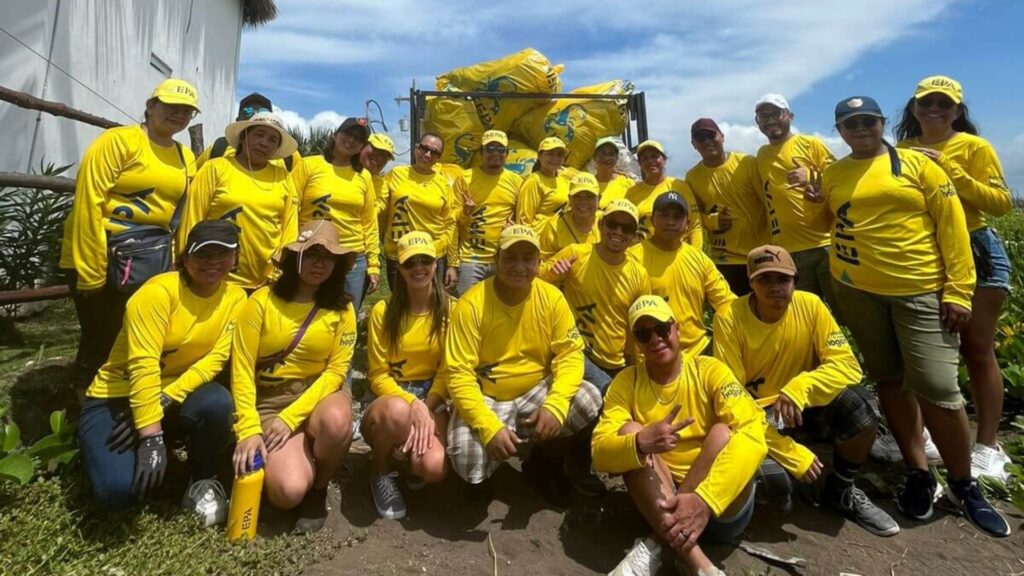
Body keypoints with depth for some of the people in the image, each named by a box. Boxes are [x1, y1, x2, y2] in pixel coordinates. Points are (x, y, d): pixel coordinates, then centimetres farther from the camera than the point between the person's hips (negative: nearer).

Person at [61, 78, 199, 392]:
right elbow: (88, 203, -14)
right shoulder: (119, 140, -9)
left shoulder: (186, 157, 9)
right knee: (100, 341, 3)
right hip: (99, 259, -5)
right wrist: (91, 270, -17)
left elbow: (184, 215, 10)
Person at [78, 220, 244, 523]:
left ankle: (203, 484, -5)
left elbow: (216, 359, -12)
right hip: (114, 399, -3)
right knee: (118, 488, -23)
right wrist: (151, 437, -31)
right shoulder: (158, 291, -21)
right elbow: (143, 366, -27)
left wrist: (162, 402, -25)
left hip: (177, 395, 3)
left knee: (217, 402, -32)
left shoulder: (235, 297, -7)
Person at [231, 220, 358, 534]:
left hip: (322, 391, 1)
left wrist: (291, 418, -16)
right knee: (288, 490, -23)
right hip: (270, 400, -1)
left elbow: (336, 370, -7)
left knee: (336, 422, -37)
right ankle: (296, 455, 16)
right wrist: (248, 429, -17)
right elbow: (242, 370, -7)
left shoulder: (342, 308, -3)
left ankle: (319, 489, -3)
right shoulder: (262, 301, -5)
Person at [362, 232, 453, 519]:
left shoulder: (450, 309, -4)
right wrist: (412, 403, -23)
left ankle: (409, 454, 11)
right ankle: (382, 473, -4)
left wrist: (426, 409, -20)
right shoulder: (383, 311, -5)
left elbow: (447, 372, -3)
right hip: (390, 397, 0)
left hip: (433, 399, 0)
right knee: (397, 411, -39)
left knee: (434, 467, -30)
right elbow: (378, 376, -5)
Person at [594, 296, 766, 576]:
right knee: (629, 432, -21)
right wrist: (640, 443, -36)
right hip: (663, 499, 2)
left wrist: (705, 500, -36)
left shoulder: (709, 370, -8)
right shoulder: (626, 381, -3)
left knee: (723, 433, -26)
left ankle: (655, 548, -26)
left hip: (724, 503, -1)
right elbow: (600, 451, -13)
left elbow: (753, 435, -23)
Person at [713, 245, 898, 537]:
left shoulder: (810, 305, -11)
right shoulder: (730, 318, -20)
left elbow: (848, 366, -15)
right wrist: (790, 451, -23)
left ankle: (841, 492, 3)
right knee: (773, 478, -31)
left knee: (861, 407, -27)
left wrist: (801, 387, -36)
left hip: (807, 404, 3)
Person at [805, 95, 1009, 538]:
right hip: (857, 291, 3)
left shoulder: (917, 164, -1)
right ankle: (918, 473, 25)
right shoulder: (833, 174, 7)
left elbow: (952, 224, -4)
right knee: (890, 381, 10)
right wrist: (814, 204, -2)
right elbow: (824, 224, 20)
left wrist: (958, 289, -11)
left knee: (938, 387, -6)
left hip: (921, 290, -3)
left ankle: (963, 485, 16)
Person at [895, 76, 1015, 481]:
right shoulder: (903, 150, 6)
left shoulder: (974, 147, -4)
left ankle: (987, 447, 14)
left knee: (977, 351, 3)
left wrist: (949, 169, -17)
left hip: (975, 253, -3)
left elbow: (1002, 204, -12)